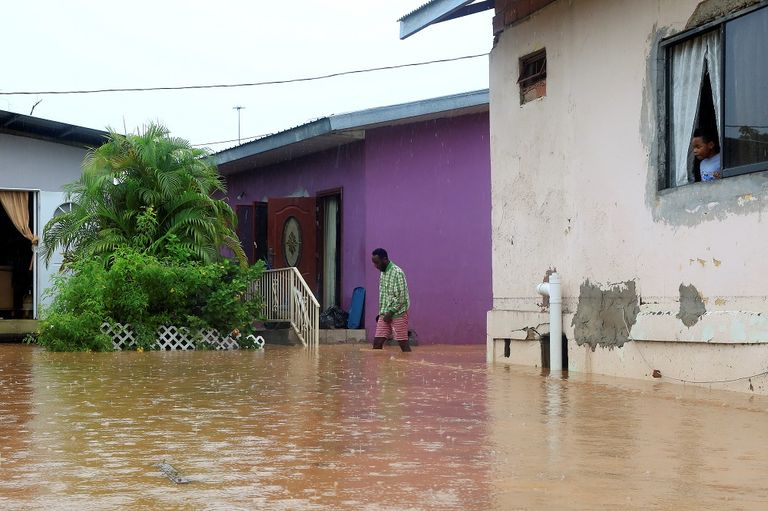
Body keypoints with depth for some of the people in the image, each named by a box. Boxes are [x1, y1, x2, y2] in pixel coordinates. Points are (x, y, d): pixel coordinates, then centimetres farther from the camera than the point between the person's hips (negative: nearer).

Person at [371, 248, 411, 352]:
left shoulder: (397, 273, -14)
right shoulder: (383, 273, 12)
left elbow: (402, 297, -17)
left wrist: (391, 312, -15)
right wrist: (381, 313, 14)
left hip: (398, 314, -8)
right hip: (385, 315, 8)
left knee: (403, 344, -4)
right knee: (377, 343, 2)